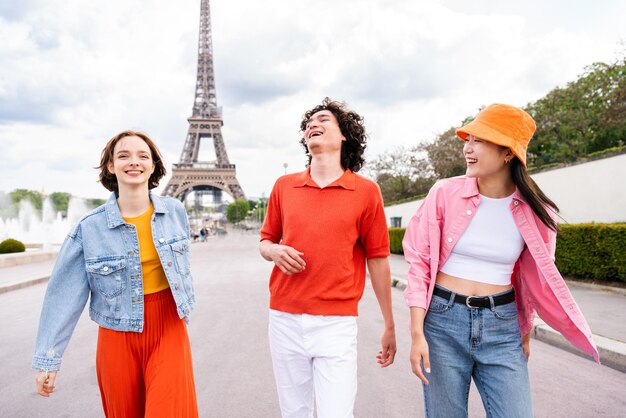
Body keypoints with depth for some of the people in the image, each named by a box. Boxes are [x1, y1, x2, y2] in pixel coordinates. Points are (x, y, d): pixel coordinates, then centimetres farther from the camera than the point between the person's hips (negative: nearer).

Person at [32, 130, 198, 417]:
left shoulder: (175, 211, -4)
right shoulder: (89, 228, -10)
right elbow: (64, 295, -6)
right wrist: (47, 359, -5)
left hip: (169, 330, 1)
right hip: (119, 335, 0)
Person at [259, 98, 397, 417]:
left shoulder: (366, 191, -2)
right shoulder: (284, 186, 6)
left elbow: (377, 260, 2)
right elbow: (265, 242, 15)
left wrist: (389, 326, 5)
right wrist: (275, 251, -9)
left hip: (337, 324, -3)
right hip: (284, 320, 3)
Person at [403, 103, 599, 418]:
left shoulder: (534, 211, -3)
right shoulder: (445, 193, -8)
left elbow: (532, 278, 10)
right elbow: (419, 262, -6)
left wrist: (525, 336, 18)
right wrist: (417, 333, -9)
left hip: (502, 327, 1)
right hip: (442, 321, -1)